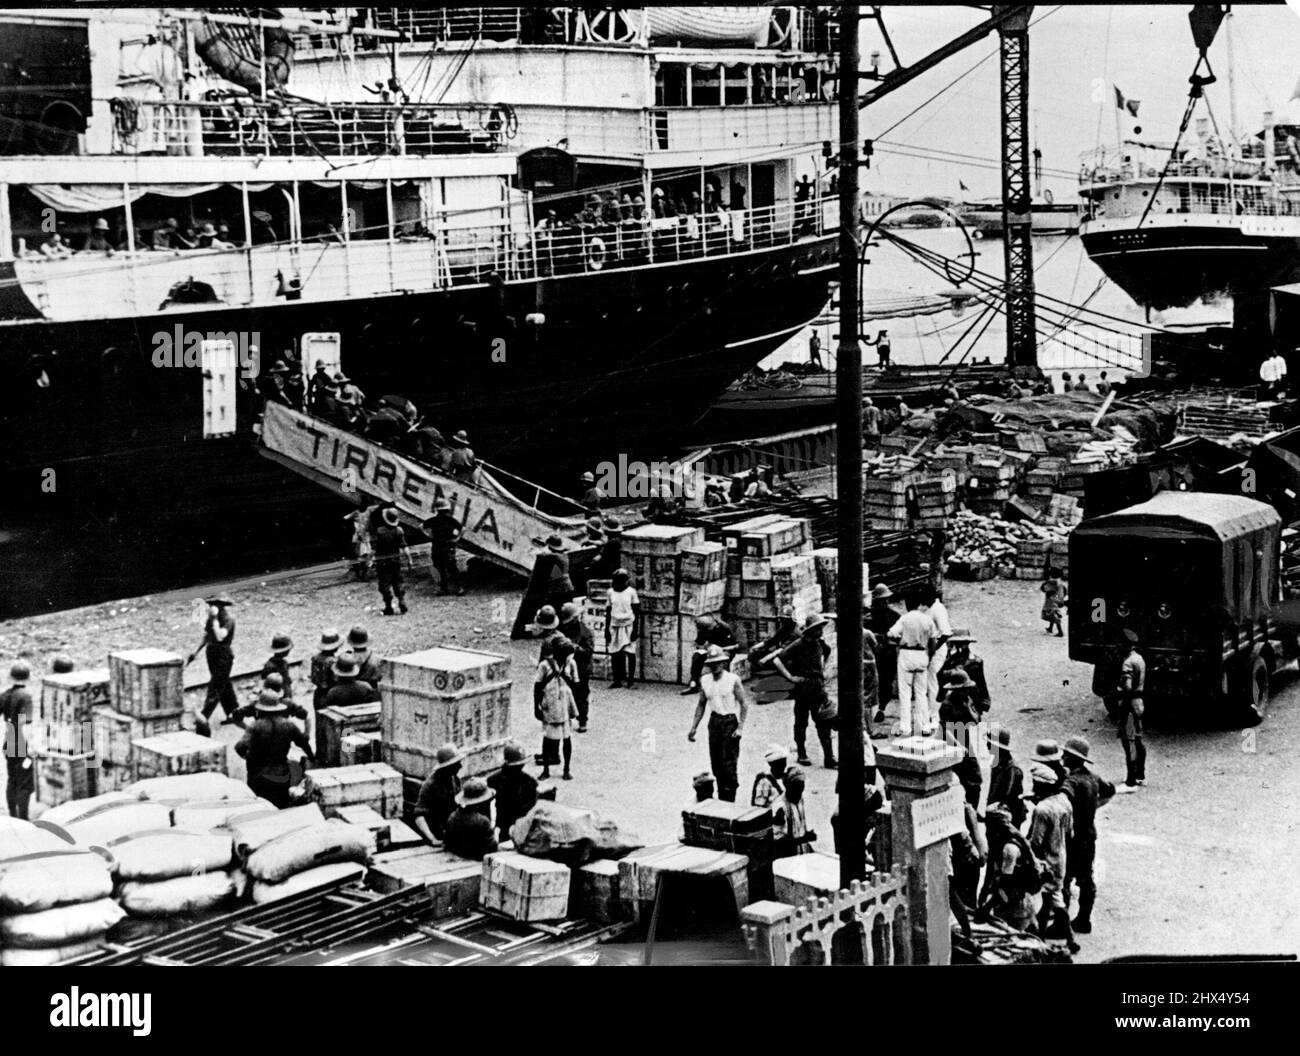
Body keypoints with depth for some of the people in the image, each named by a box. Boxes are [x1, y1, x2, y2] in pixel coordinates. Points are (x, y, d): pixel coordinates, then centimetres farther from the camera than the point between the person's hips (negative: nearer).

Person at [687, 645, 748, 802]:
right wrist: (693, 727, 10)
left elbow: (744, 704, -8)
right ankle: (721, 800, 20)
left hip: (730, 722, -5)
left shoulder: (733, 680, -10)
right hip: (714, 722, 5)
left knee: (729, 764, -9)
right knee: (716, 765, 8)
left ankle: (730, 800, -2)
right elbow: (701, 705, 14)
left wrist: (740, 727, -16)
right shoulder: (705, 680, 4)